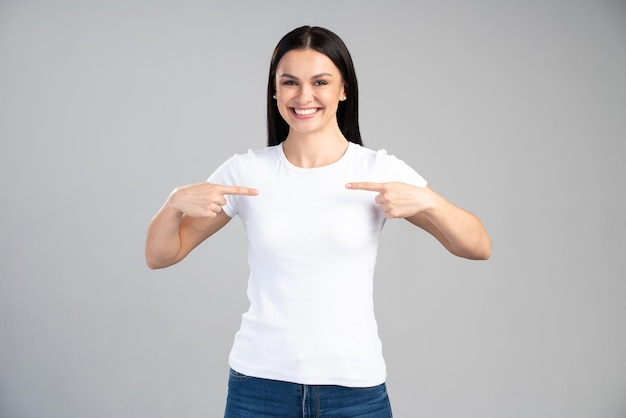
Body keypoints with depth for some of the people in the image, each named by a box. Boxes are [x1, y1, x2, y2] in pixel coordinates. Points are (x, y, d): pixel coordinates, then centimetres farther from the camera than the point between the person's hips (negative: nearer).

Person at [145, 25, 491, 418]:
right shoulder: (245, 172, -2)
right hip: (259, 384, 1)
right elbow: (159, 256, 4)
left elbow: (479, 248, -4)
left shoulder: (382, 171, -4)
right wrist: (176, 202, -16)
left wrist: (426, 201, -22)